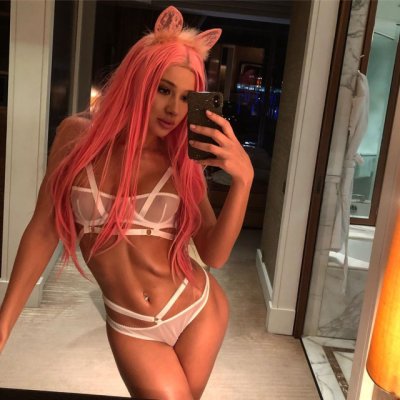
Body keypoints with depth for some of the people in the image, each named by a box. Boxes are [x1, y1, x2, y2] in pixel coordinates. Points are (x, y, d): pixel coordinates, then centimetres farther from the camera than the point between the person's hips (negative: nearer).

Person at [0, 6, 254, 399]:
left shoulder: (182, 160, -6)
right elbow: (43, 230, -2)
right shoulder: (77, 135, -7)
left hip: (198, 309, 1)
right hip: (129, 327, -1)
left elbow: (214, 255, -10)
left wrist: (242, 177, -22)